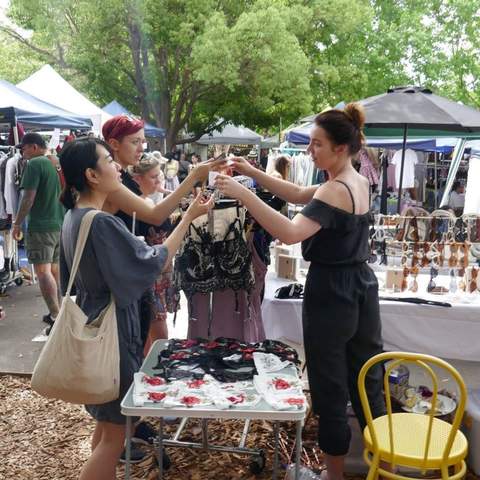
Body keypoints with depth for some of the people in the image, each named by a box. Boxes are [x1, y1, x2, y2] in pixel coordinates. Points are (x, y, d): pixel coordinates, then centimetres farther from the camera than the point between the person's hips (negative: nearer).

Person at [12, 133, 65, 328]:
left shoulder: (34, 164, -11)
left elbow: (28, 198, -15)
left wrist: (17, 223, -6)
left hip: (40, 226, -8)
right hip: (60, 224, 8)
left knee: (43, 271, -5)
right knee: (54, 269, 16)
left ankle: (56, 317, -9)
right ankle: (58, 311, 24)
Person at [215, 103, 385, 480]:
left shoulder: (335, 190, -20)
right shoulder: (359, 182, 9)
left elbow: (291, 233, -34)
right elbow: (299, 194, 14)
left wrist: (243, 194, -33)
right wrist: (254, 173, 6)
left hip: (331, 293, -9)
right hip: (362, 287, 9)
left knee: (330, 386, 6)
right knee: (367, 380, 19)